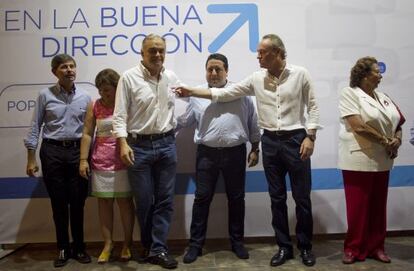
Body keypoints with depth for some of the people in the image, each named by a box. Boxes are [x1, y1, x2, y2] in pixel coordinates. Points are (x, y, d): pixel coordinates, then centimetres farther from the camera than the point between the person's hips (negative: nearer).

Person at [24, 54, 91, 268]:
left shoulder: (85, 97, 5)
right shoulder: (45, 95, 1)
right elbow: (35, 127, 2)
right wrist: (31, 158, -2)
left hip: (78, 151, 1)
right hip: (52, 152, -1)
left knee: (78, 202, 6)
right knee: (58, 203, 7)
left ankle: (79, 247, 22)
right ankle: (63, 248, 22)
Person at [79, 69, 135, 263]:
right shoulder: (94, 106, 4)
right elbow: (87, 134, 4)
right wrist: (83, 159, -2)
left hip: (123, 162, -3)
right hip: (101, 163, 3)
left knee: (125, 201, 4)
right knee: (104, 202, 8)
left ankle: (127, 243, 18)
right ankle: (107, 244, 20)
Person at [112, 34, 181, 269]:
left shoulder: (172, 78, 6)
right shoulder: (129, 78, -5)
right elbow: (120, 115, -8)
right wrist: (123, 144, -17)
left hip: (167, 144, 3)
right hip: (139, 146, -3)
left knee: (165, 199, 5)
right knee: (144, 201, 7)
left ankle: (158, 249, 16)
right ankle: (149, 245, 28)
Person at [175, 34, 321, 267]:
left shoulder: (300, 74, -2)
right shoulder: (256, 79, 5)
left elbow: (312, 106, -1)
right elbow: (226, 94, 4)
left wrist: (310, 137, -10)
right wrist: (192, 92, 0)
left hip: (295, 139, -3)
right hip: (270, 142, 3)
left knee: (302, 197, 5)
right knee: (277, 197, 9)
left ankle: (306, 246, 24)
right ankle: (284, 247, 24)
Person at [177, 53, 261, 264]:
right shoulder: (197, 95, 5)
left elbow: (252, 123, 7)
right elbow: (183, 121, 13)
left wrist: (255, 148, 5)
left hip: (235, 153, 0)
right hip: (207, 153, 0)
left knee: (236, 198, 10)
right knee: (202, 198, 4)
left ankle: (237, 242, 26)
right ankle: (195, 244, 17)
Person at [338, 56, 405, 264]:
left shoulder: (383, 98, 14)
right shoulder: (349, 93, -7)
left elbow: (398, 123, 17)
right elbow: (358, 126, -18)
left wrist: (397, 140, -4)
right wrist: (385, 141, -12)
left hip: (381, 161, 7)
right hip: (358, 160, -6)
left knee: (378, 206, 12)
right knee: (358, 207, 0)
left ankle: (376, 247, 25)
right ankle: (353, 248, 14)